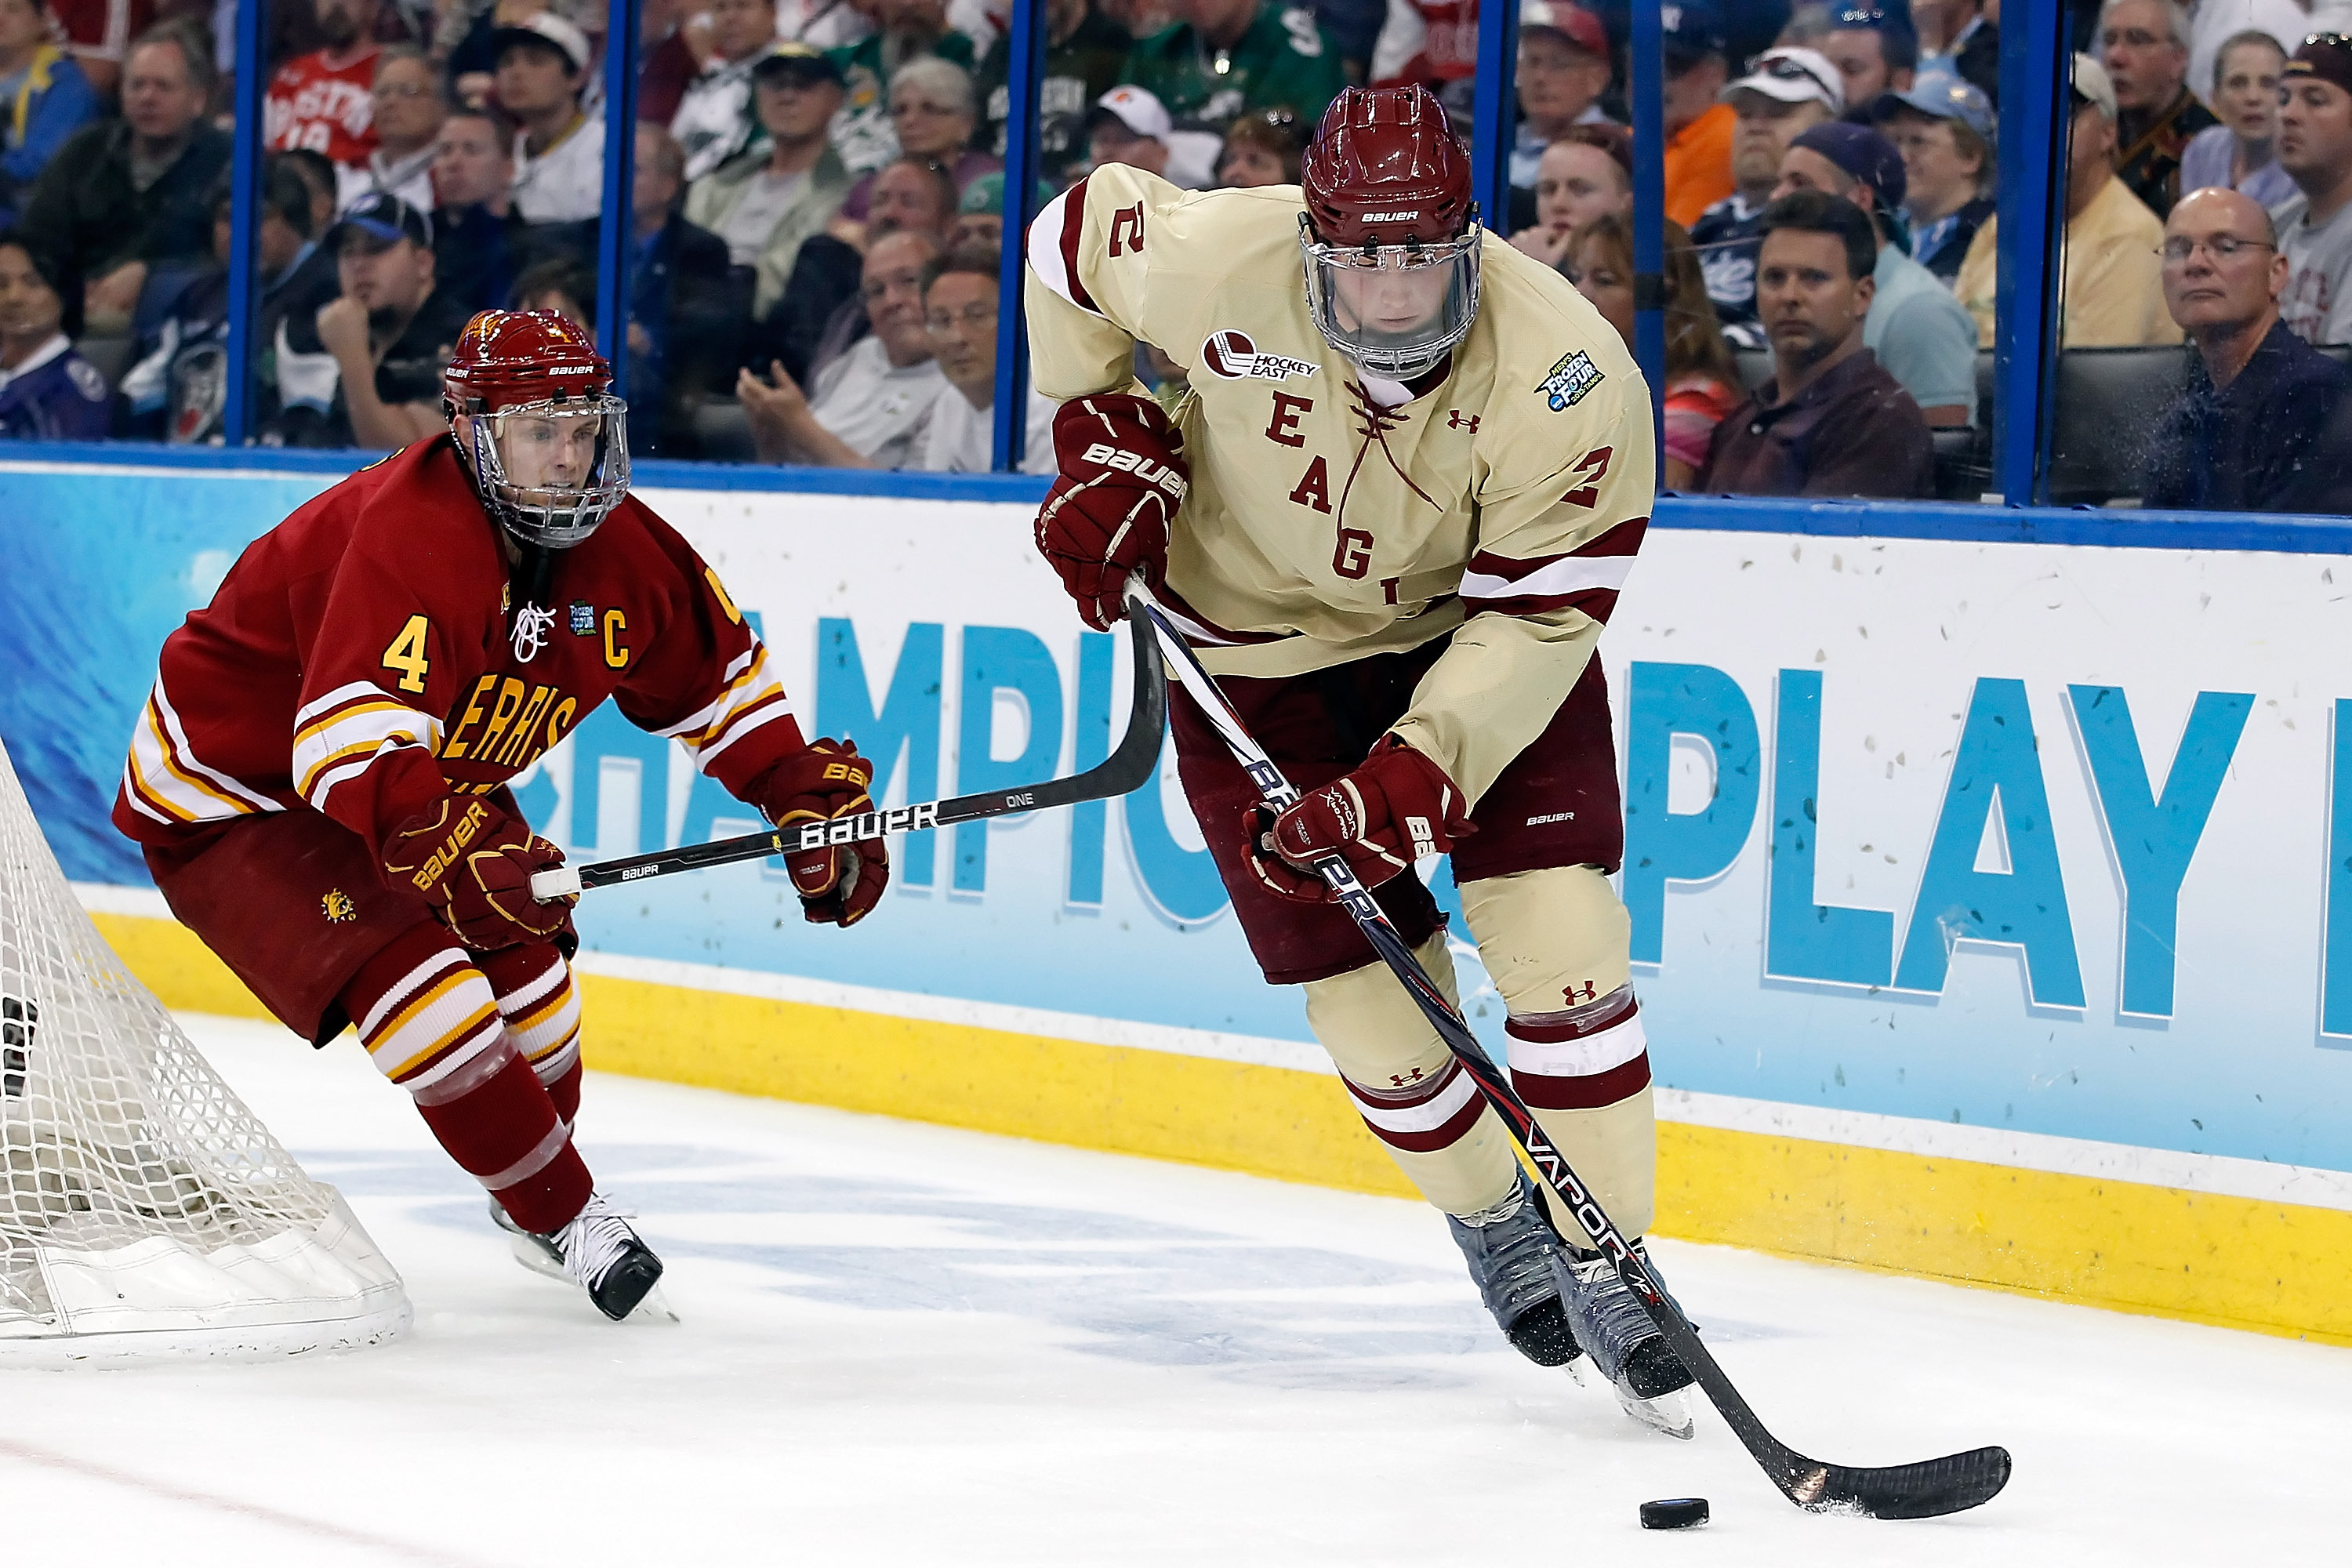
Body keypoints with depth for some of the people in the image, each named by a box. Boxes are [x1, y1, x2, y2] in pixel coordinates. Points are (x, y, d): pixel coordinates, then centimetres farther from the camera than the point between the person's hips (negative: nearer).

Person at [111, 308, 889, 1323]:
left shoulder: (618, 548, -8)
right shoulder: (407, 536, -35)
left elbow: (716, 671, 10)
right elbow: (348, 744, -46)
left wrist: (809, 793, 2)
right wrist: (454, 847, -60)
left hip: (428, 777, 9)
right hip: (232, 798, -8)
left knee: (520, 958, 4)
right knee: (411, 975, -24)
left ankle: (532, 1184, 32)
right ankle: (563, 1217, -14)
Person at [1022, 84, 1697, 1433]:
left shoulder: (1571, 381, -31)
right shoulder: (1207, 263, -29)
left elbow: (1535, 619, -26)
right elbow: (1077, 232, -6)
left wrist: (1411, 780, -35)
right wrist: (1112, 437, -10)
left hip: (1477, 627, -1)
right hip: (1261, 650, 1)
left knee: (1559, 934, -14)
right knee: (1371, 988, -1)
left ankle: (1606, 1268, 2)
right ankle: (1492, 1219, 28)